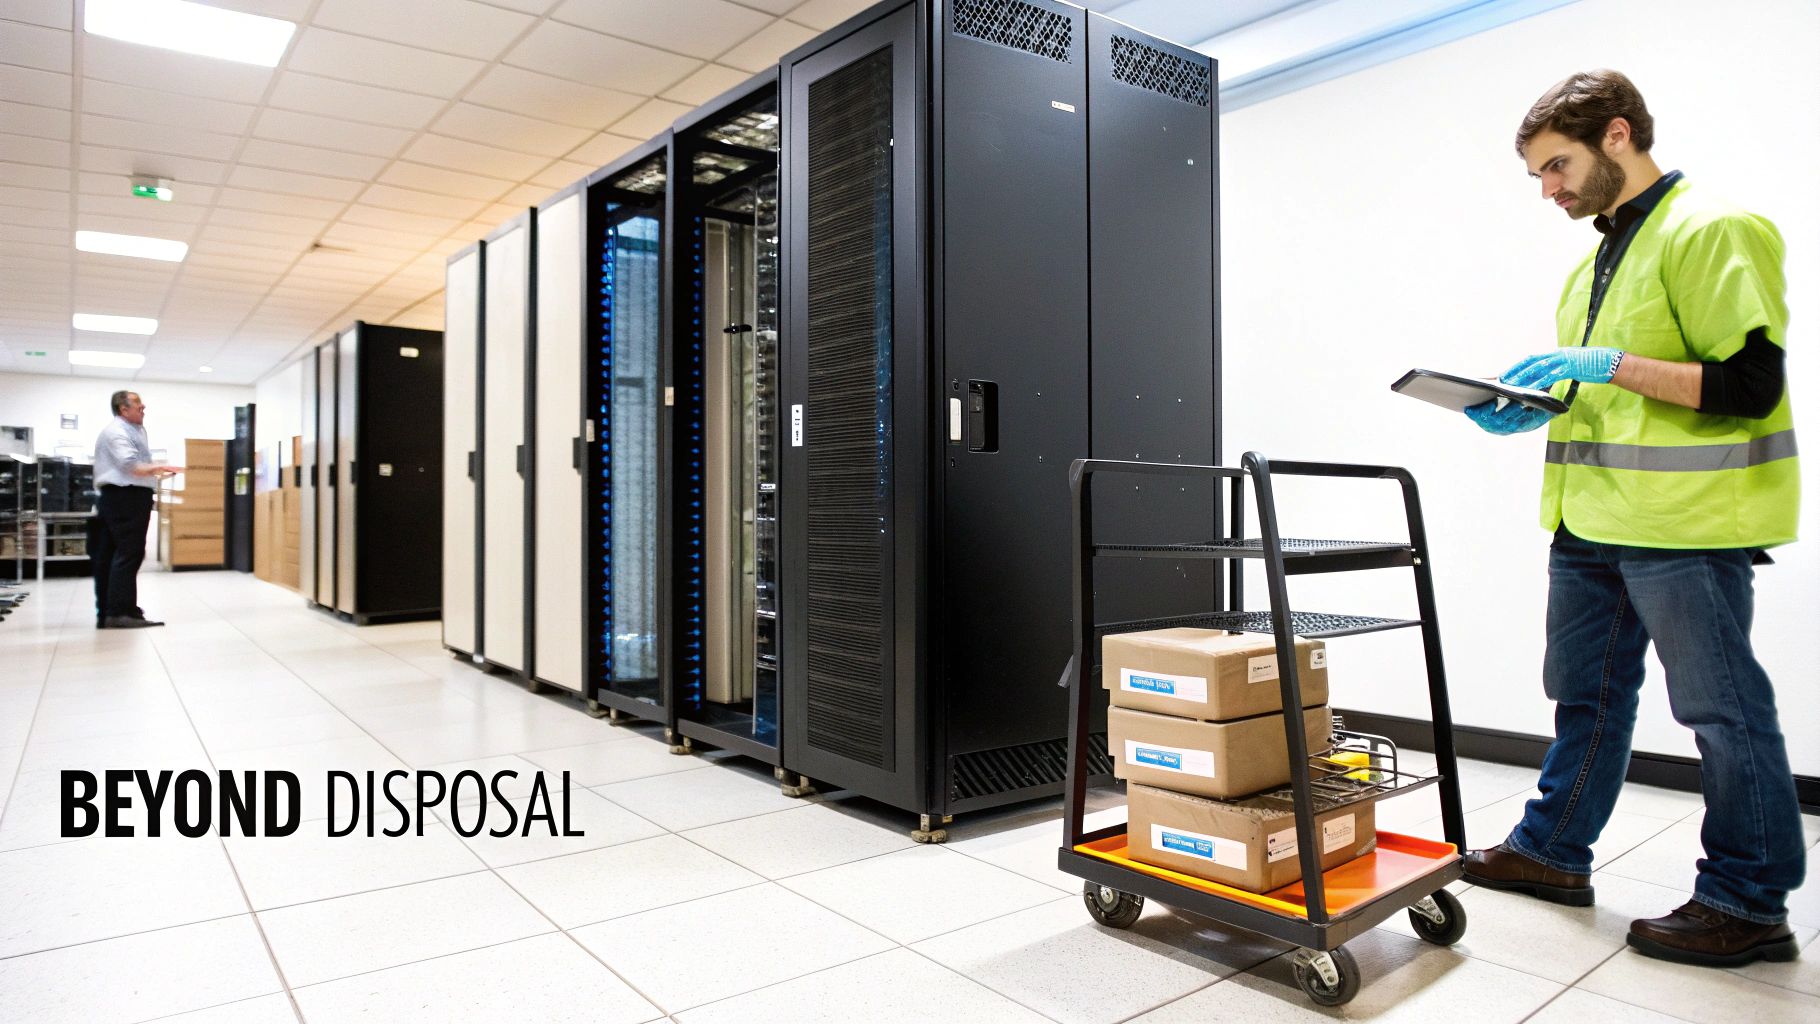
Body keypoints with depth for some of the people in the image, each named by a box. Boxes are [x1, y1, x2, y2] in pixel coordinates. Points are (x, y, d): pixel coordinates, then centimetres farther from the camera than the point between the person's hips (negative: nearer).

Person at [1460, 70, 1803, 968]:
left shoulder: (1711, 233, -10)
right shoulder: (1600, 259, 17)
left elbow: (1749, 385, -18)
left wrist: (1605, 364, -22)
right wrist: (1532, 408, 7)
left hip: (1686, 525, -9)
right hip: (1592, 521, 9)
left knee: (1722, 710, 3)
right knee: (1585, 695, 16)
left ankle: (1748, 902, 17)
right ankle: (1552, 851, 29)